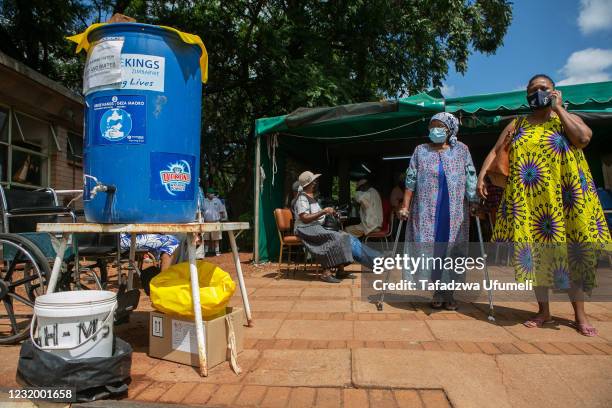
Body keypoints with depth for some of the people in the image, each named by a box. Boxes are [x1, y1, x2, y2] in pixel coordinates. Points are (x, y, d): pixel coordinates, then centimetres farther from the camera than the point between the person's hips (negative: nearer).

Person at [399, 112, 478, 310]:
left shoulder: (461, 150, 8)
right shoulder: (420, 151, 8)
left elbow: (470, 179, 5)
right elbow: (410, 180, 4)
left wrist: (475, 203, -2)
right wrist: (405, 206, -2)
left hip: (455, 212, 0)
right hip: (427, 211, 0)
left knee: (453, 252, 1)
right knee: (431, 251, 1)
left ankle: (449, 293, 15)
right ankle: (437, 293, 14)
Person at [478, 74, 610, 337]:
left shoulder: (567, 119, 9)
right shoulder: (516, 125, 14)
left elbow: (584, 138, -11)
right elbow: (495, 151, 8)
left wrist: (558, 109, -4)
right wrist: (481, 175, -7)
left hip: (565, 197, -1)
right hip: (527, 199, 2)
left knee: (571, 251, 1)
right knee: (534, 252, 2)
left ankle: (580, 314, 13)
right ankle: (543, 311, 14)